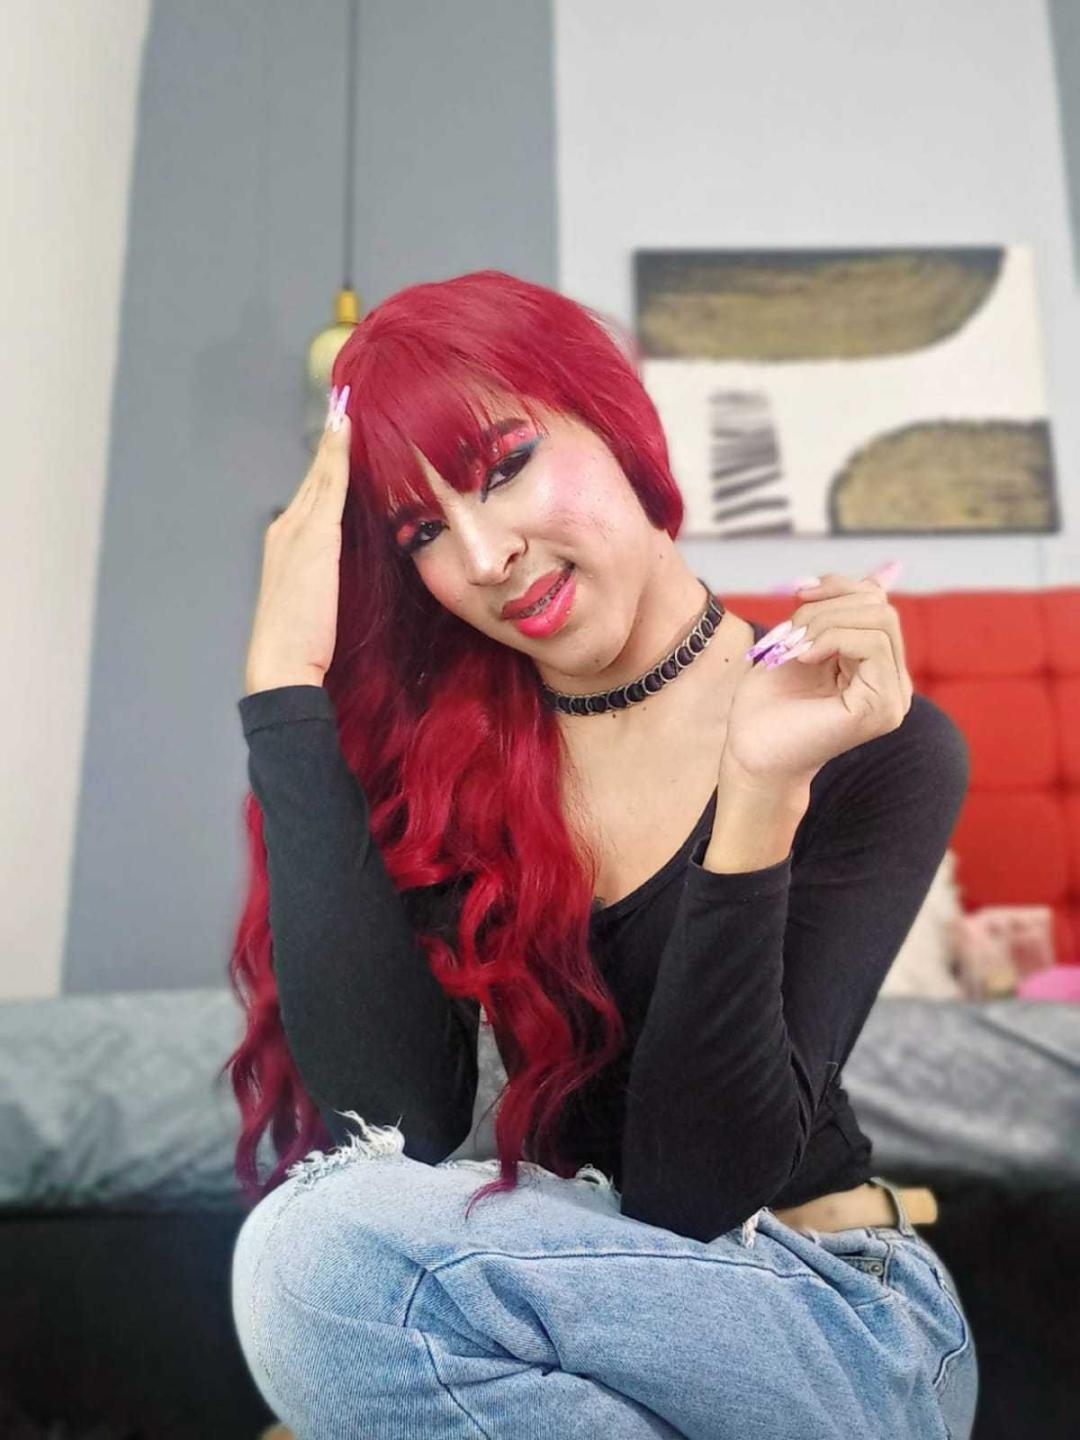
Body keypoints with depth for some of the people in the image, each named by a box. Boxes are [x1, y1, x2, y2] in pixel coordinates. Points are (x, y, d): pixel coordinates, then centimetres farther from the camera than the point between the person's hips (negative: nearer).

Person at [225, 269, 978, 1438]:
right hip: (587, 1291, 2)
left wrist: (762, 791, -31)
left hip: (840, 1330, -2)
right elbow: (397, 1119, -19)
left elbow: (695, 1189, -17)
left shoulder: (872, 745, -13)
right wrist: (286, 677, -19)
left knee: (342, 1247, -25)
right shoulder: (434, 739, -5)